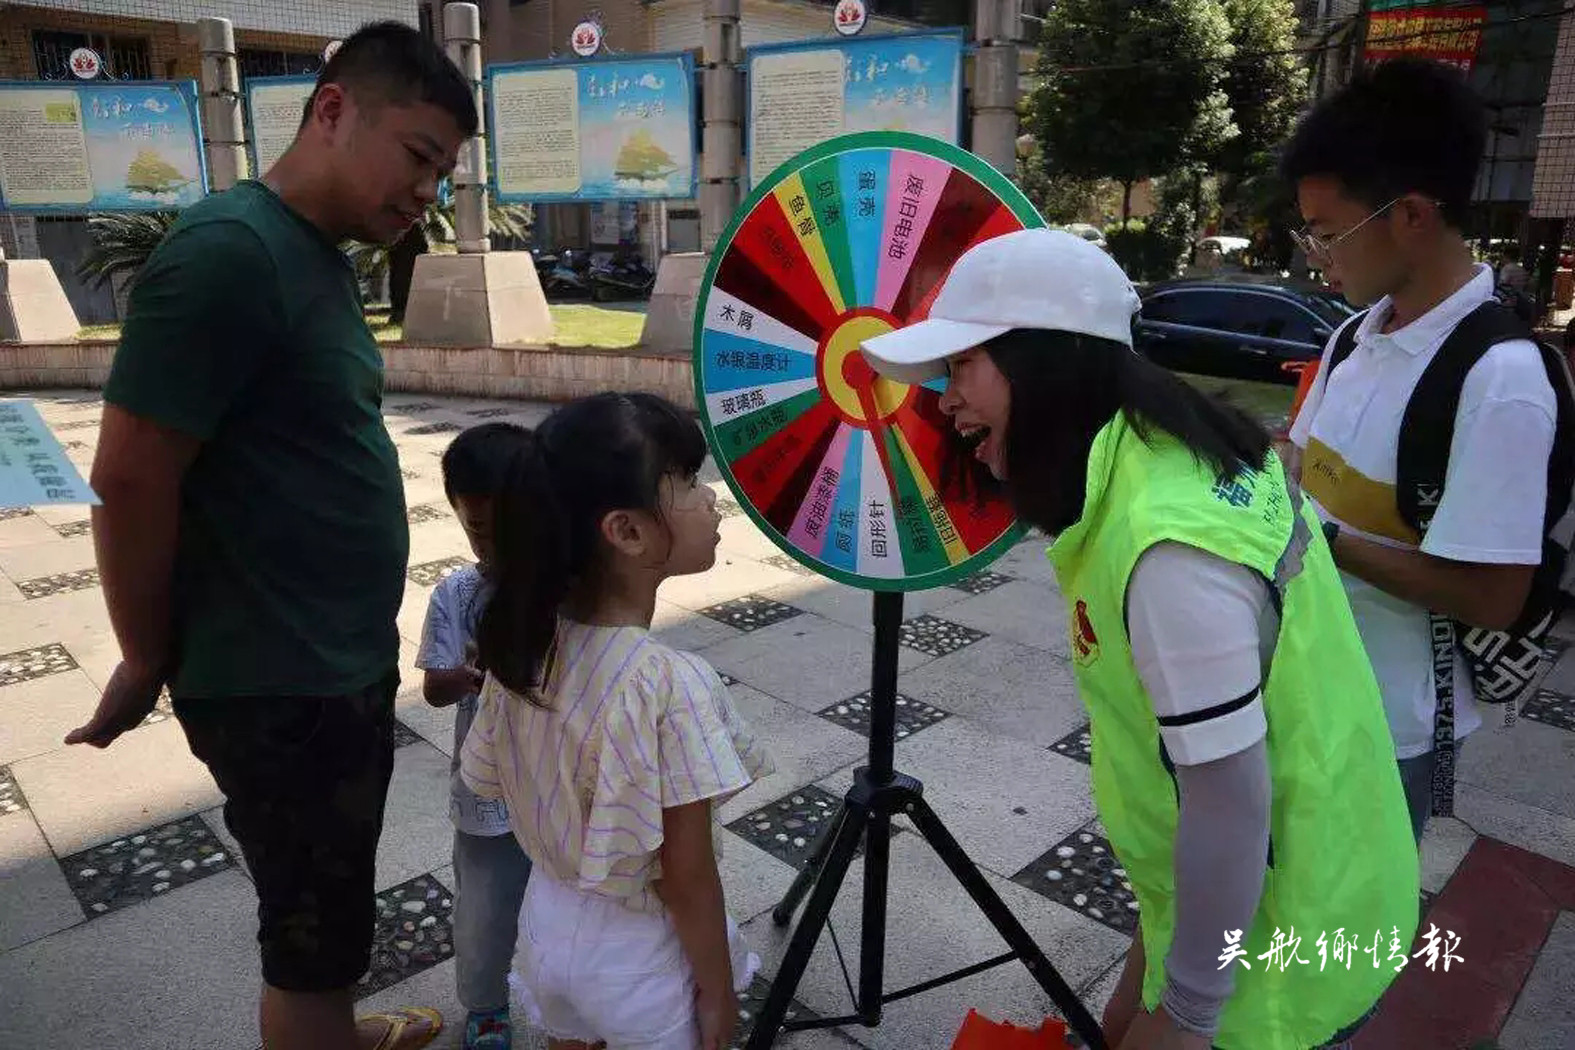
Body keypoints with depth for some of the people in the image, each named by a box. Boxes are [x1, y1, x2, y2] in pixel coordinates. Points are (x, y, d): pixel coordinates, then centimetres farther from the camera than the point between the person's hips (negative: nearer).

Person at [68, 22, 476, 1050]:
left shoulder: (322, 255, 9)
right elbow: (131, 476, -21)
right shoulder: (230, 253, -21)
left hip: (348, 663, 9)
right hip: (276, 687, -9)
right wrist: (150, 663, -8)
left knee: (335, 901, 26)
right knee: (315, 926, 10)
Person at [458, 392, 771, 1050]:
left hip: (550, 922, 6)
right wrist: (719, 991, -8)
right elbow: (686, 876, -23)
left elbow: (486, 781, 0)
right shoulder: (672, 684, -32)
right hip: (642, 951, -5)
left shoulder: (525, 644, -13)